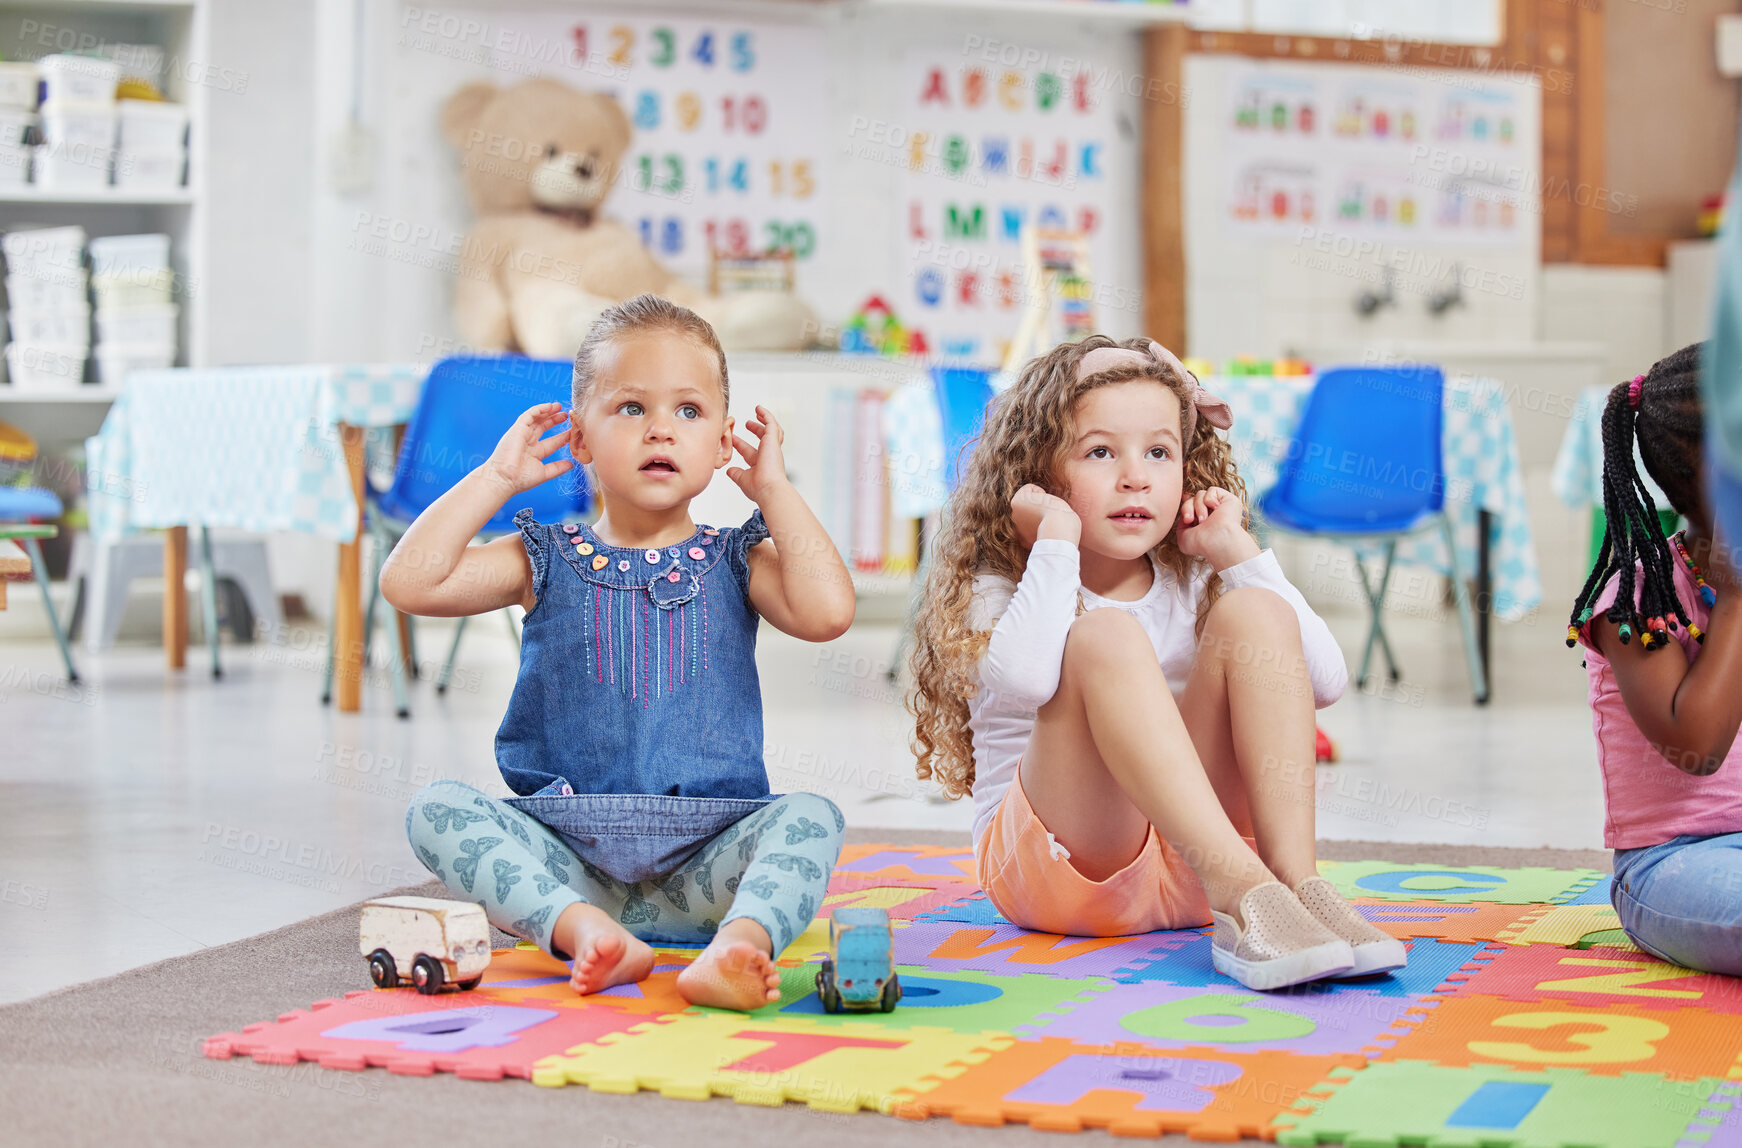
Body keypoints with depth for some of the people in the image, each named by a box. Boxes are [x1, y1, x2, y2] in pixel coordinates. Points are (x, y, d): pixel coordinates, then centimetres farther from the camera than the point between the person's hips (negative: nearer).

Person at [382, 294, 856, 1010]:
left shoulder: (733, 563, 9)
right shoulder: (546, 561, 9)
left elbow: (828, 612, -12)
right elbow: (408, 582, -4)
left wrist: (774, 490, -2)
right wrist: (497, 477, 0)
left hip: (700, 867, 0)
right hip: (564, 858, 1)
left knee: (812, 817, -27)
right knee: (438, 807, -23)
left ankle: (740, 941, -53)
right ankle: (580, 927, -42)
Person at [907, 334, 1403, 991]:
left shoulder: (1192, 590, 13)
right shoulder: (999, 595, 1)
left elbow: (1325, 682, -1)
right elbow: (1022, 679, -26)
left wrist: (1238, 554, -1)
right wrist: (1056, 543, -15)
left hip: (1181, 872, 4)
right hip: (1052, 871, -4)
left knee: (1254, 613, -12)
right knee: (1105, 635, -27)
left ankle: (1297, 882, -27)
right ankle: (1242, 895, -41)